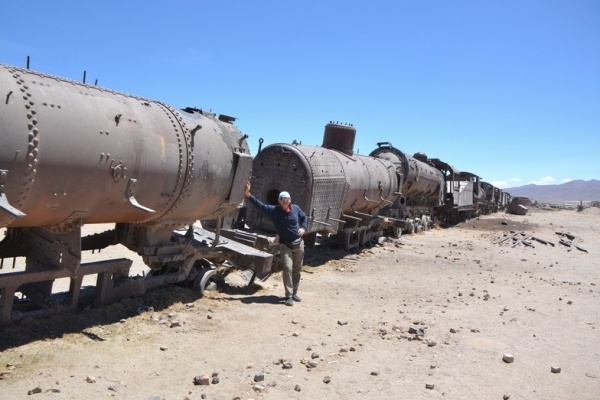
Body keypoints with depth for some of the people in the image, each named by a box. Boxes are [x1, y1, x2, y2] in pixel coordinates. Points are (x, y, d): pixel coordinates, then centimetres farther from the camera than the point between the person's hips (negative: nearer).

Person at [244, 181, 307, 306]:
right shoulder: (274, 210, -10)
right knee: (287, 269, -15)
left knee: (297, 270, 12)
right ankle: (289, 296, -9)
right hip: (285, 245, -3)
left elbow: (304, 218, 16)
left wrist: (303, 228, -1)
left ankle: (294, 293, 27)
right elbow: (259, 205, -17)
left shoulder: (296, 208, -2)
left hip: (299, 244, 3)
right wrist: (248, 195, -27)